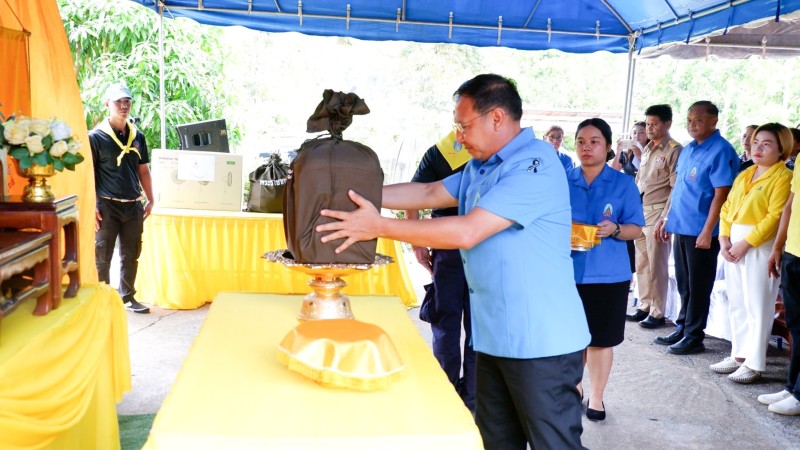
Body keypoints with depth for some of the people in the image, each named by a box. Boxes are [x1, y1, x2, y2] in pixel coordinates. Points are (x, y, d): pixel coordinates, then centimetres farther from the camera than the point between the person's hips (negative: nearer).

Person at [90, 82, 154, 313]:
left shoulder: (138, 137, 11)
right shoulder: (96, 136, -4)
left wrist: (149, 199, 10)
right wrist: (92, 206, -12)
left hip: (133, 206, 5)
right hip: (107, 206, -5)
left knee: (131, 255, 12)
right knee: (102, 256, 2)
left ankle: (127, 297, 23)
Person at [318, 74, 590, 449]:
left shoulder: (535, 165, -19)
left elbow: (466, 232, -25)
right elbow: (428, 194, 14)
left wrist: (379, 226, -22)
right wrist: (359, 194, 5)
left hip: (540, 340, -9)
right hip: (495, 336, 9)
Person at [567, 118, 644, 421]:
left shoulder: (624, 184, 0)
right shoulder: (563, 181, 5)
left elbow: (636, 228, 1)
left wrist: (614, 229, -20)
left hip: (608, 274, -1)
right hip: (568, 270, 1)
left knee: (601, 339, 6)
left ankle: (596, 396, 23)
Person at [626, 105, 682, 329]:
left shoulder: (674, 150, -9)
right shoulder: (647, 149, 15)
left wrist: (665, 218, -17)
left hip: (657, 213, -8)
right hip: (639, 211, 8)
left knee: (656, 265, -2)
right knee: (641, 264, 12)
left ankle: (657, 313, 6)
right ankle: (644, 306, 23)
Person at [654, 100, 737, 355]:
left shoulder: (720, 151, -12)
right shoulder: (688, 149, 12)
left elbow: (721, 194, -17)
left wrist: (707, 231, -20)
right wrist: (667, 218, 16)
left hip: (700, 231, -7)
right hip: (681, 227, 7)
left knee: (697, 286, 3)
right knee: (684, 284, 16)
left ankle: (694, 337, 13)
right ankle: (682, 329, 27)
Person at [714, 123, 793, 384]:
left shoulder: (783, 177, -7)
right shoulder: (744, 175, 17)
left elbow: (775, 217, -16)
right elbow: (727, 208, 13)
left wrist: (745, 243, -17)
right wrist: (724, 239, 0)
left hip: (760, 246, -7)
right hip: (733, 244, 7)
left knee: (757, 306, -3)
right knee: (736, 305, 12)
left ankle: (754, 364, 4)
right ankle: (739, 355, 22)